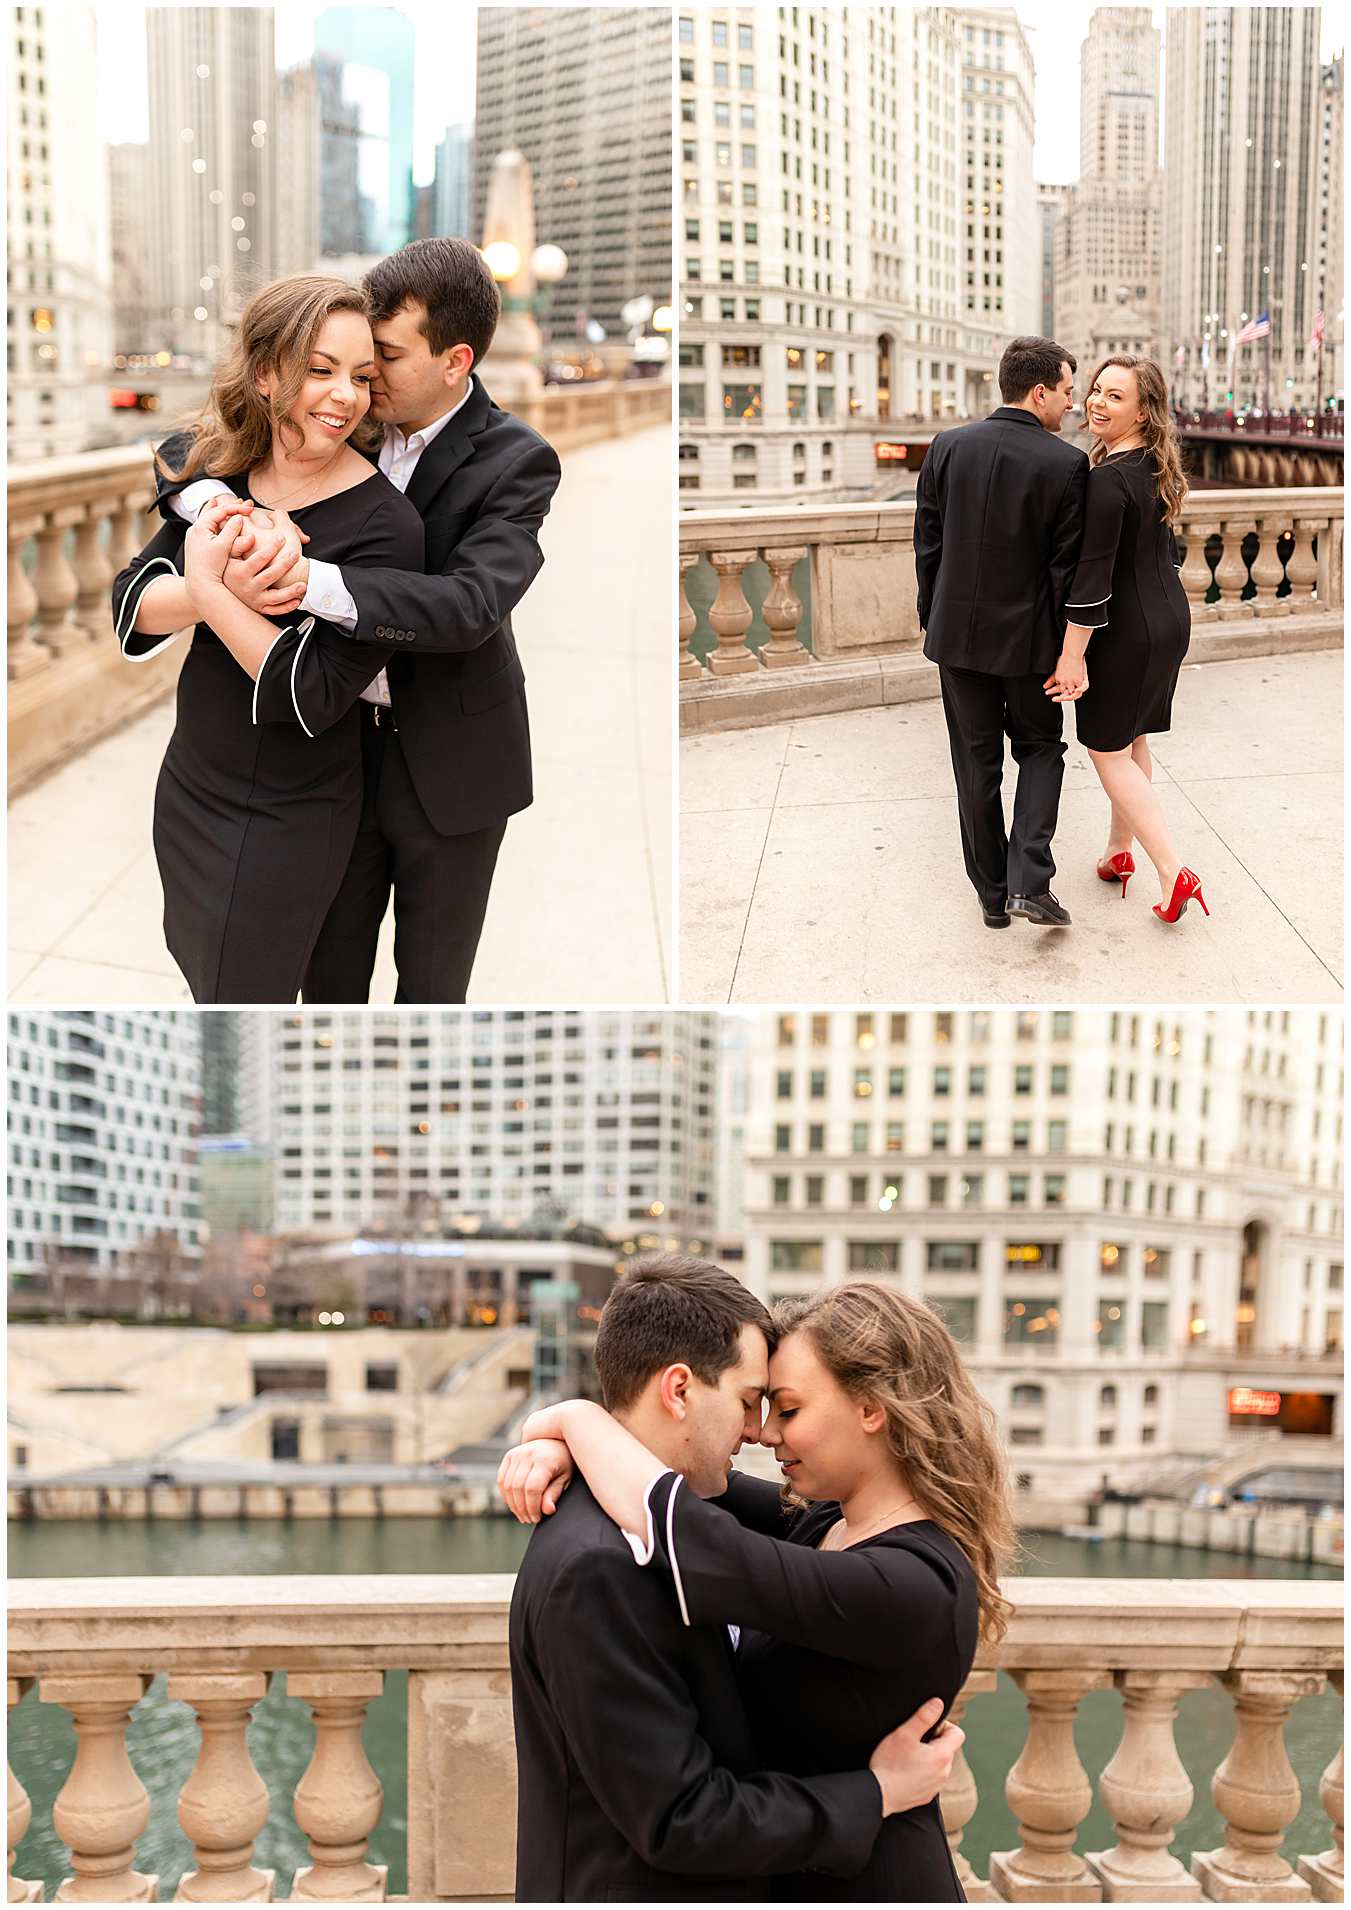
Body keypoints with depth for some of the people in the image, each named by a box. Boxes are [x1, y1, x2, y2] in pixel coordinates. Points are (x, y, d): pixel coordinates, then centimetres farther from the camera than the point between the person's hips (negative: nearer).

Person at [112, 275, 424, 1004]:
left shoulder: (383, 526, -20)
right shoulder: (219, 475, -2)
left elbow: (313, 696, -24)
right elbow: (129, 607, -9)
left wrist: (206, 589, -26)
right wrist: (227, 585, -28)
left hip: (284, 823, -6)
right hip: (188, 782, 6)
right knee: (194, 969, 24)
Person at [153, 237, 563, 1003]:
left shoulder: (516, 460, -18)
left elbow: (471, 604, -31)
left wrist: (312, 581, -42)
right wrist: (217, 506, -29)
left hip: (447, 760, -4)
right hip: (342, 739, 4)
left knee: (432, 976, 14)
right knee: (330, 963, 18)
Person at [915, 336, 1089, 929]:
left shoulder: (948, 448, -4)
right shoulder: (1066, 464, -14)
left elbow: (927, 544, 1)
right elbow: (1068, 567, -11)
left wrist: (933, 619, 13)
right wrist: (1068, 649, -2)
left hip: (958, 633, 2)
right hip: (1028, 635, -2)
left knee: (977, 762, 13)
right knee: (1040, 748, 15)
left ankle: (993, 892, 19)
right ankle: (1029, 881, -2)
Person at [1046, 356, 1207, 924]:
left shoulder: (1108, 479, -23)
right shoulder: (1160, 470, 6)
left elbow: (1091, 577, -23)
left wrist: (1071, 657, -19)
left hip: (1125, 631, -9)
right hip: (1171, 620, 9)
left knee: (1107, 749, 1)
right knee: (1132, 741, 20)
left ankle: (1172, 873, -4)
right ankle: (1118, 851, 33)